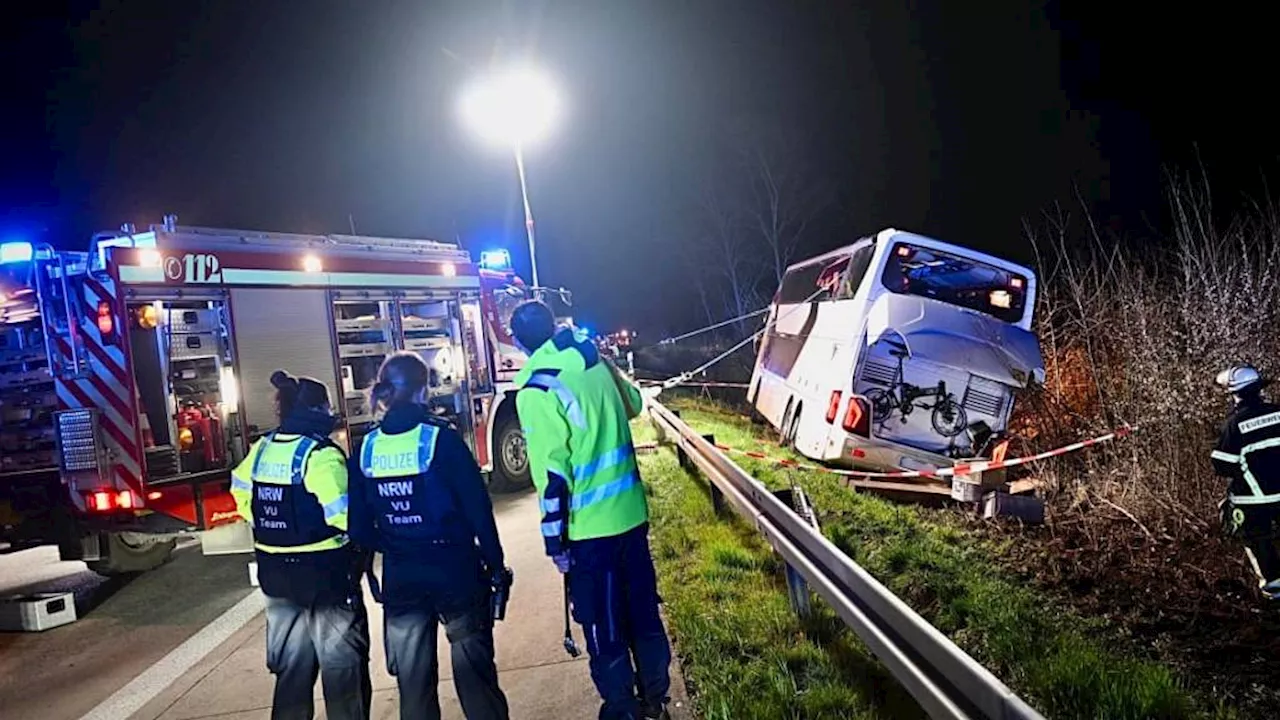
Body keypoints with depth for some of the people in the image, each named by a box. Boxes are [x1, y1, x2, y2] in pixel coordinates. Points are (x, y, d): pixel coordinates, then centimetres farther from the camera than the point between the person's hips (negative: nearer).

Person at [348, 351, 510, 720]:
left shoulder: (366, 448, 0)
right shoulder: (441, 438, -12)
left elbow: (359, 526, 3)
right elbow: (478, 508, -12)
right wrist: (495, 563, 0)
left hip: (400, 577, 4)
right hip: (455, 570, -4)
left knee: (413, 679, 15)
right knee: (474, 670, 9)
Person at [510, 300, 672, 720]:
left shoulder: (536, 390, -16)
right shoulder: (595, 363, 3)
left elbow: (552, 473, -18)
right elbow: (633, 404, 23)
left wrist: (555, 539, -10)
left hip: (590, 528, -6)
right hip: (632, 514, 7)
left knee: (603, 628, 10)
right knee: (643, 610, 19)